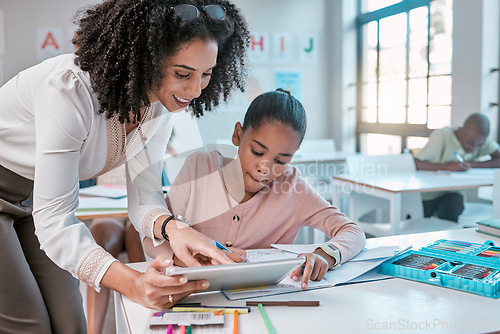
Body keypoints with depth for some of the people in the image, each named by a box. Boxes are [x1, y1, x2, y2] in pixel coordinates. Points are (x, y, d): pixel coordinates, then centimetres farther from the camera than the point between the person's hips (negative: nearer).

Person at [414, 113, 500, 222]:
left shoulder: (481, 139, -6)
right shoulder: (442, 136, -20)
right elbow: (415, 163, -28)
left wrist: (471, 164, -25)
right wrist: (448, 166, -38)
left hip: (452, 193, 2)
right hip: (426, 194, -2)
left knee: (449, 211, -29)